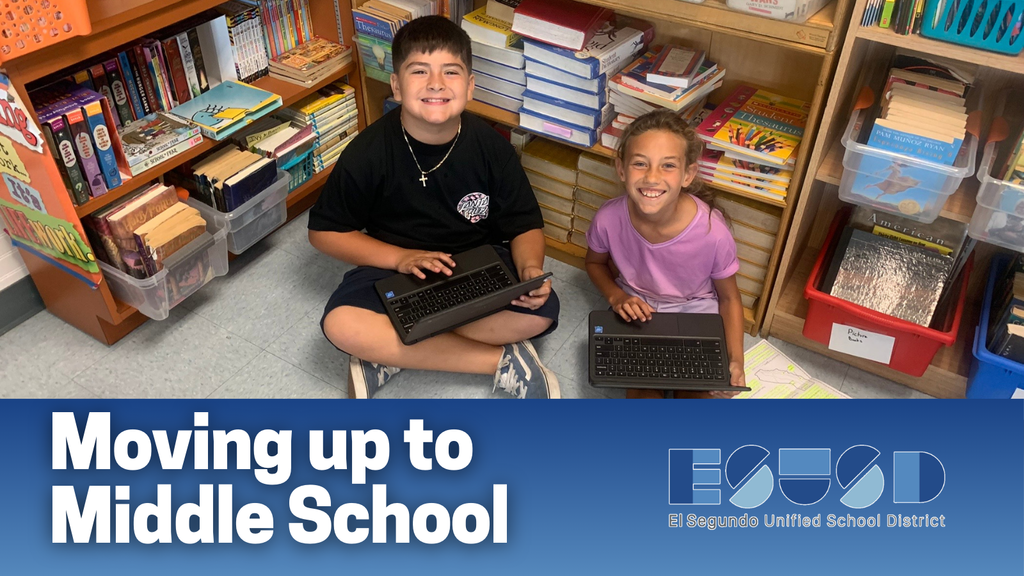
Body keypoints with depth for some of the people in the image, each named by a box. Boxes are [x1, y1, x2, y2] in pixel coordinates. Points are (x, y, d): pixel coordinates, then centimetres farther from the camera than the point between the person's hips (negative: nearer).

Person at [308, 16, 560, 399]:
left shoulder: (492, 148, -13)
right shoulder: (368, 152, -15)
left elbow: (525, 226, -3)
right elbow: (324, 231, -6)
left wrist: (530, 268, -26)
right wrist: (400, 258, -19)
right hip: (395, 265, -1)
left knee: (541, 311, -26)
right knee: (340, 325, -29)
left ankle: (389, 353, -17)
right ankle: (502, 360, -21)